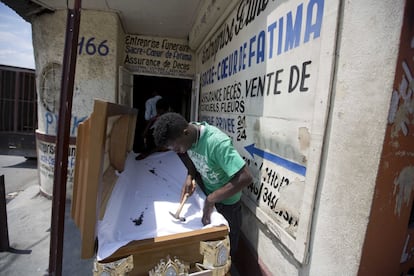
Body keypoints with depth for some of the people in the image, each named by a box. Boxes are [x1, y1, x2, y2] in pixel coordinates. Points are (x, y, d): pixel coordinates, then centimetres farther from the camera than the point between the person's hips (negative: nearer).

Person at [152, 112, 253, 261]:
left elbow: (246, 178, -40)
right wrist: (190, 177, -14)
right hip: (207, 193, 6)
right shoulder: (189, 136, -16)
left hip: (226, 201, -6)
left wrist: (211, 199, -34)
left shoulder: (217, 142, -39)